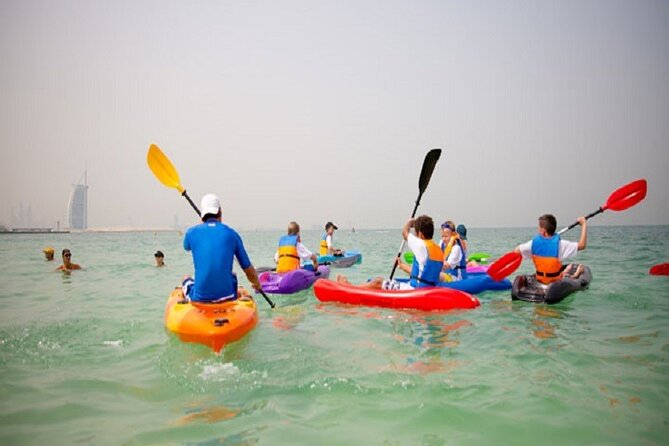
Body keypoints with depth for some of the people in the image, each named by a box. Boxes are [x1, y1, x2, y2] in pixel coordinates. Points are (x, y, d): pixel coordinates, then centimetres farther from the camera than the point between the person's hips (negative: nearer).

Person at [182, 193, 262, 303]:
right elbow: (249, 271, 4)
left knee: (187, 280, 33)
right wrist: (256, 284, 25)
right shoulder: (231, 234, 0)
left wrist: (203, 224, 31)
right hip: (226, 297, 0)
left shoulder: (192, 232, 0)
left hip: (199, 297, 0)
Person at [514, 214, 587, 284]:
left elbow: (516, 252, -11)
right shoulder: (559, 244, -23)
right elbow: (582, 245, -19)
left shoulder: (533, 243, -16)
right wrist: (584, 224, -10)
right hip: (557, 280, -3)